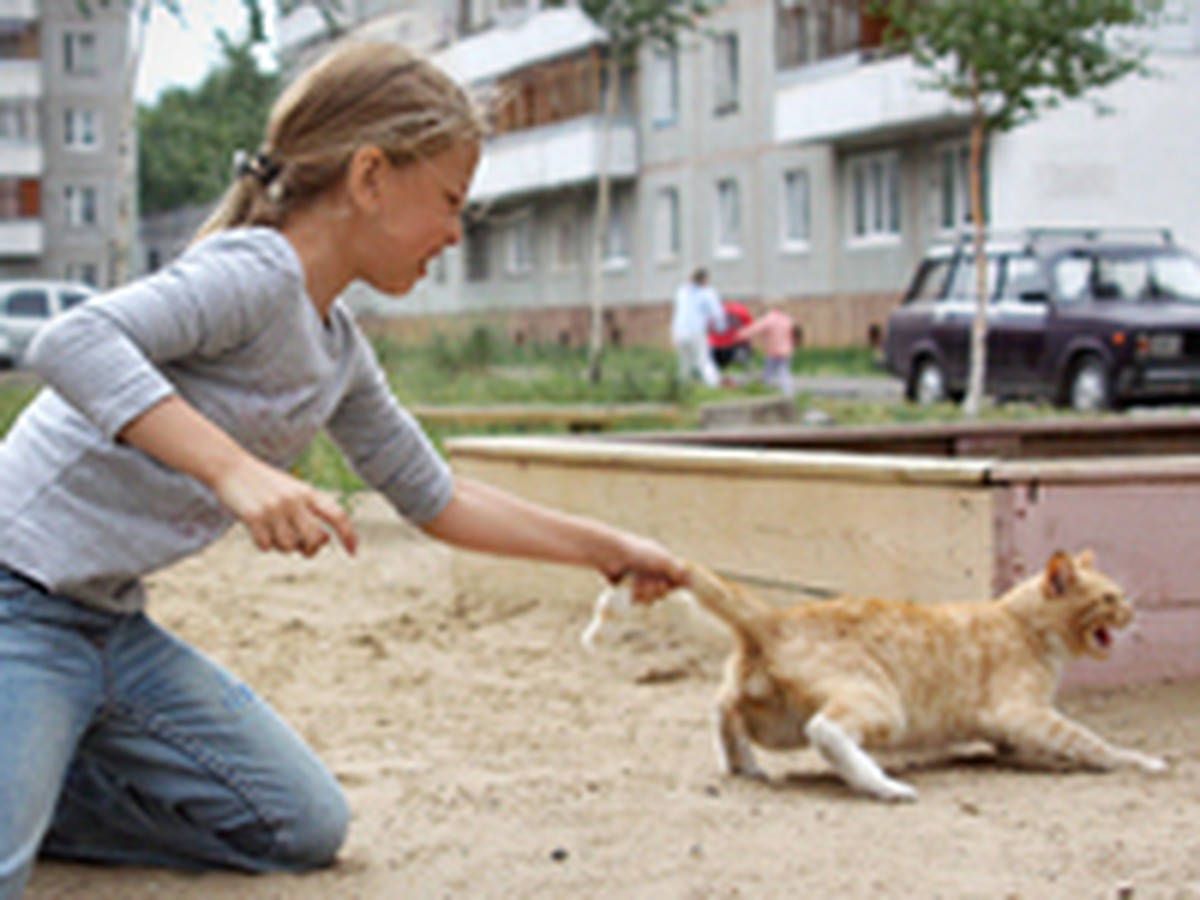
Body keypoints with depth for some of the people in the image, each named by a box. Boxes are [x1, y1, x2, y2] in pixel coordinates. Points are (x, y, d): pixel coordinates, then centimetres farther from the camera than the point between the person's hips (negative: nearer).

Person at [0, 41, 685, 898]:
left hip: (114, 626, 9)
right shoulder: (256, 273, -17)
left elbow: (434, 497, 22)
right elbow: (72, 342, -33)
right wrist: (236, 469, -41)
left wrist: (606, 549, 23)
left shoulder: (341, 353, 10)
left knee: (302, 828, 7)